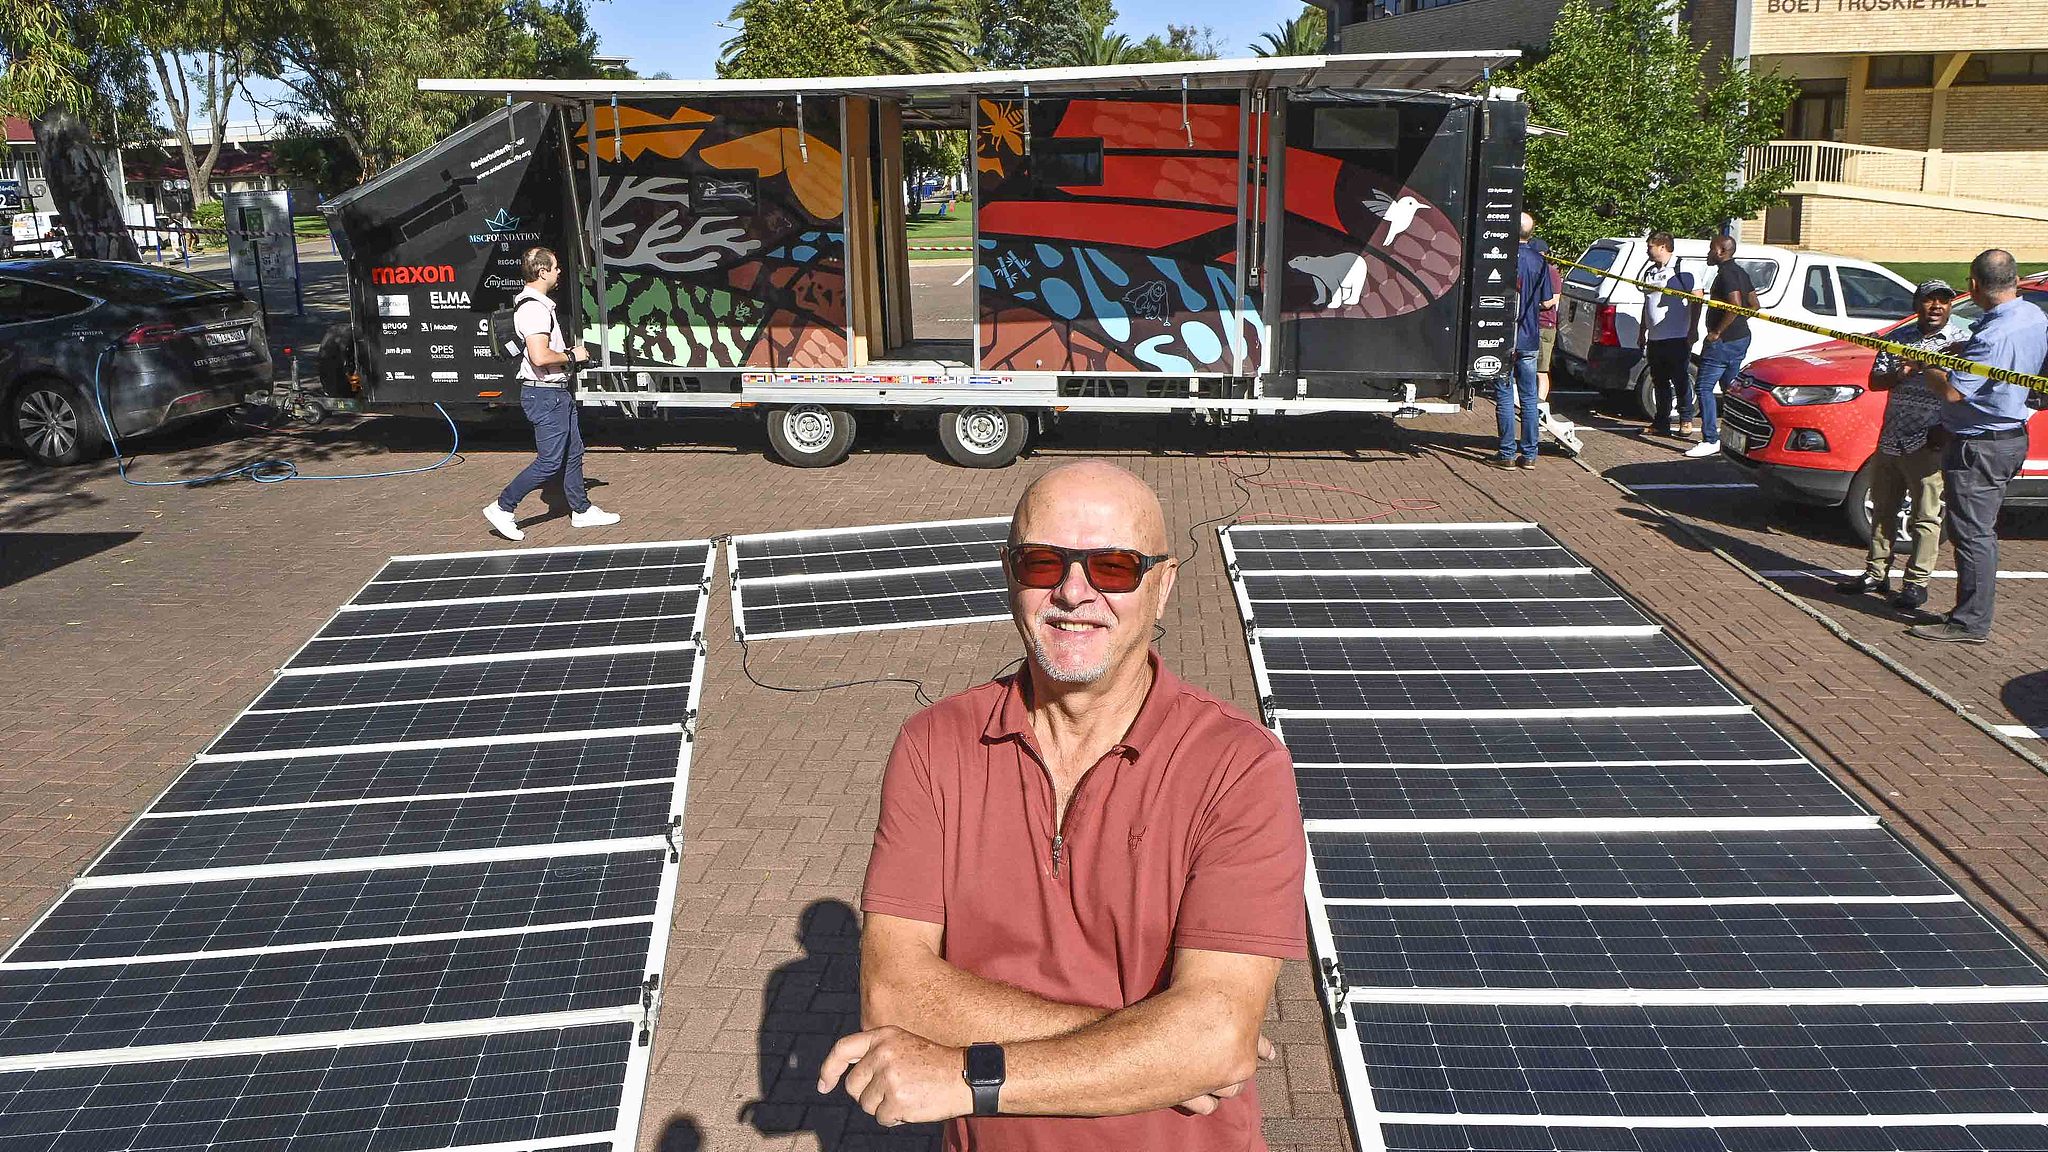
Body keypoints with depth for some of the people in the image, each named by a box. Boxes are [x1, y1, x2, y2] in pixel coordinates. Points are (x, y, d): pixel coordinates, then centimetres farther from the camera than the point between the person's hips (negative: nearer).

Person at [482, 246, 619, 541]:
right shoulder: (534, 308, -20)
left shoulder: (540, 303, 14)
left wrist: (569, 352, 15)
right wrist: (572, 355, -15)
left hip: (557, 391, 11)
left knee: (573, 453, 16)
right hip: (544, 395, -11)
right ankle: (502, 508, 3)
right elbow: (540, 357, -30)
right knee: (550, 462, -6)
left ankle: (582, 510, 25)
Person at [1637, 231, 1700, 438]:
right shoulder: (1650, 272, 15)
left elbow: (1697, 302, -9)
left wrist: (1692, 332, -13)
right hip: (1654, 338, 7)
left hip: (1677, 338, -7)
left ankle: (1686, 419, 13)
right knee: (1660, 383, 10)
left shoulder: (1683, 270, -8)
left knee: (1680, 381, -1)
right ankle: (1662, 424, 16)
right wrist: (1642, 332, 22)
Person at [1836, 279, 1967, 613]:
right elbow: (1874, 381, 8)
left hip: (1928, 446, -5)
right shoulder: (1899, 338, 11)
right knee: (1883, 511, 13)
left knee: (1925, 517, 0)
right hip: (1890, 441, 5)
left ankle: (1917, 582, 6)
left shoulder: (1961, 340, -3)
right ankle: (1876, 573, 23)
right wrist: (1900, 375, -11)